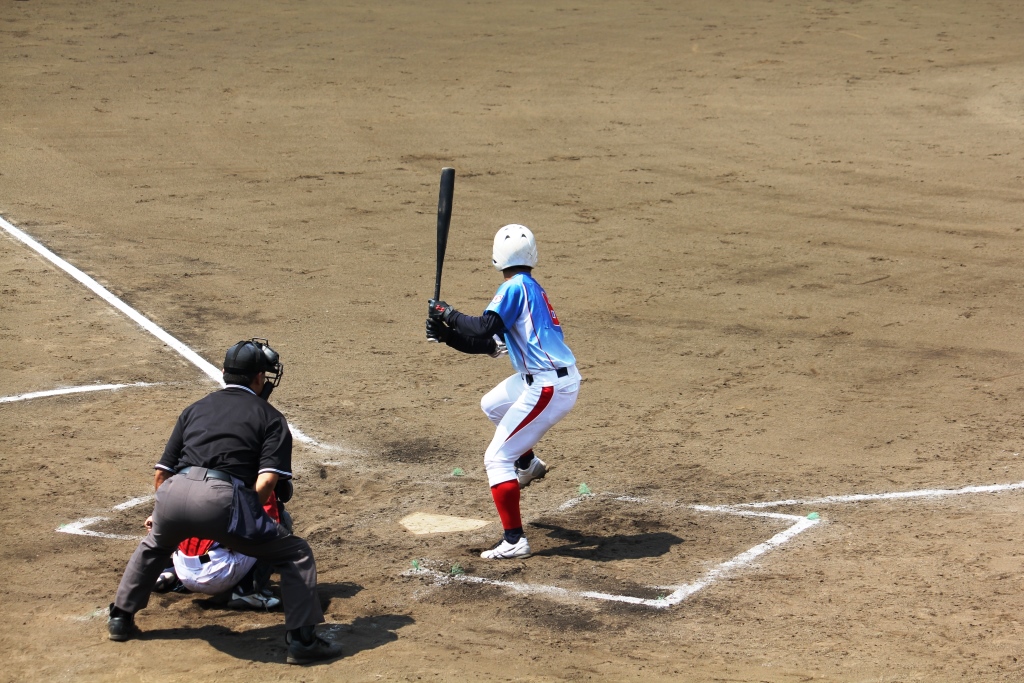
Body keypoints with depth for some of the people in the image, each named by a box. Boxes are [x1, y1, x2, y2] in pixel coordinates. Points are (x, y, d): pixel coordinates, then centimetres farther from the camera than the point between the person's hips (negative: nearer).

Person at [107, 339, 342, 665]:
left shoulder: (196, 408, 29)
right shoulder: (270, 416, 18)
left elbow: (161, 473, 26)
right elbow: (266, 481, 2)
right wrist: (246, 523, 15)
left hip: (174, 494, 5)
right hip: (221, 499, -4)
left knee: (153, 546, 40)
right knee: (295, 555, 13)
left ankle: (120, 618, 44)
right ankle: (301, 639, 3)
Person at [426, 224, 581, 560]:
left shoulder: (515, 287, -12)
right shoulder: (530, 287, 15)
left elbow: (483, 329, -25)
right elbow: (490, 344, 16)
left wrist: (448, 313, -9)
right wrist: (447, 335, 10)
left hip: (549, 387, -10)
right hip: (549, 378, 10)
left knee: (497, 458, -6)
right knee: (492, 405, 33)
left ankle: (514, 540, -8)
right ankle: (527, 463, 45)